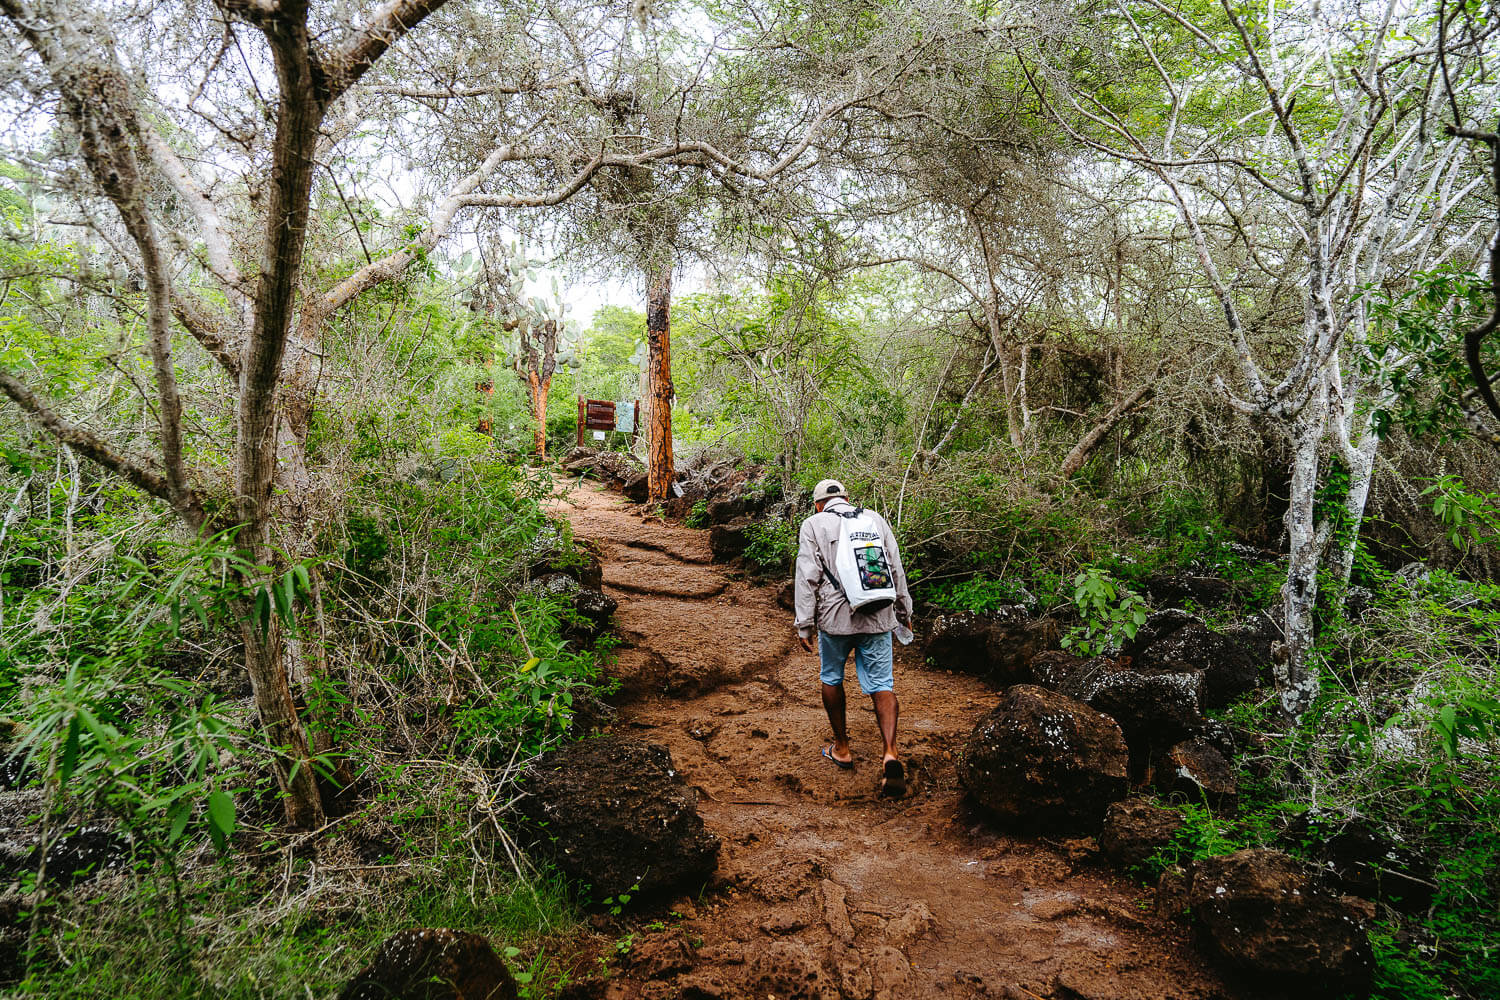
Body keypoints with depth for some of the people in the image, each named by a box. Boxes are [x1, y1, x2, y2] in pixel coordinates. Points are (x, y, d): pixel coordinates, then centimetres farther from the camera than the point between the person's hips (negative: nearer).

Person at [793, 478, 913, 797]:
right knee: (882, 684, 3)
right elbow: (896, 570, 14)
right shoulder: (875, 519, 11)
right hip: (877, 618, 2)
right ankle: (890, 754, -15)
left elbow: (807, 578, -5)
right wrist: (904, 612, 24)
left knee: (832, 678, 19)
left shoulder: (813, 525, 2)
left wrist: (804, 624, -1)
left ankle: (842, 747, 28)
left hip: (835, 616, -2)